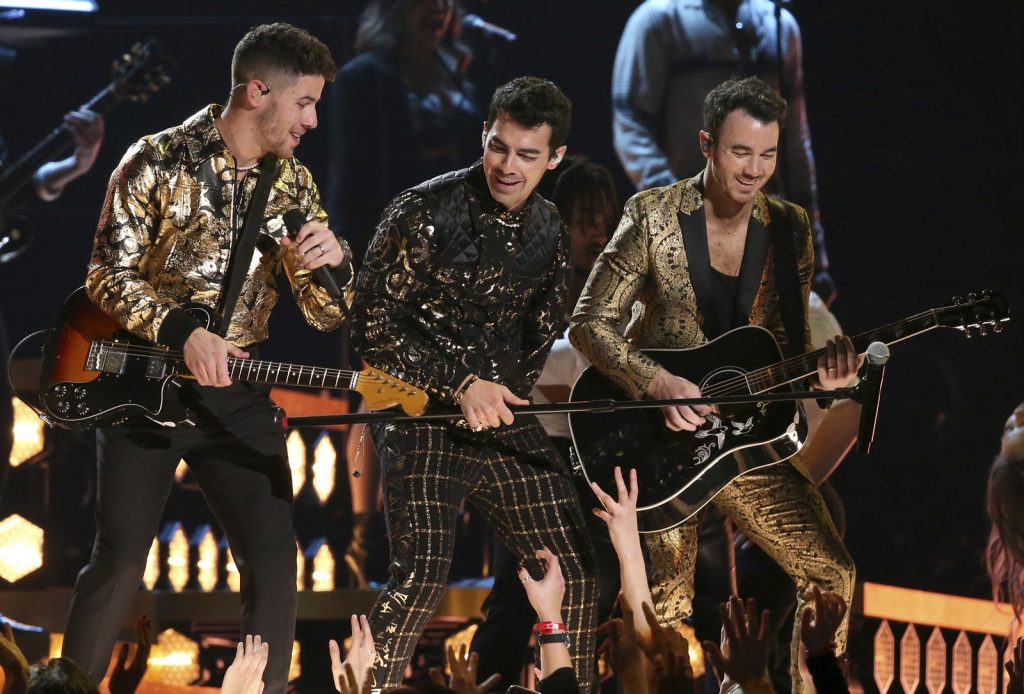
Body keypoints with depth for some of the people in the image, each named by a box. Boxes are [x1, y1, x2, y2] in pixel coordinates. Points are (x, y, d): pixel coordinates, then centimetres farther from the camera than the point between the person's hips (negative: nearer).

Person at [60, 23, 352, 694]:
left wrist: (334, 263, -17)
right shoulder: (159, 161, -10)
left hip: (236, 393, 4)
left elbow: (327, 313, 6)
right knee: (120, 561, -2)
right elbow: (108, 275, -11)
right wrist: (182, 332, -24)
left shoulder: (293, 183, 4)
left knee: (273, 557, -2)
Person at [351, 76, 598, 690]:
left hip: (506, 419, 6)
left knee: (574, 569, 5)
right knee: (423, 574, -21)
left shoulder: (550, 231, 7)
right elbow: (372, 326, -12)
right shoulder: (426, 213, -12)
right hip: (425, 416, -6)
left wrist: (500, 391, 2)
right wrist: (460, 384, -16)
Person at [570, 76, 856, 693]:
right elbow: (590, 323, -10)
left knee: (831, 573, -5)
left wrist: (822, 370, -15)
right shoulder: (653, 216, -8)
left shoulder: (790, 228, 3)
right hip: (659, 433, -4)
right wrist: (658, 384, -23)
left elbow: (790, 341, 8)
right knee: (669, 601, -6)